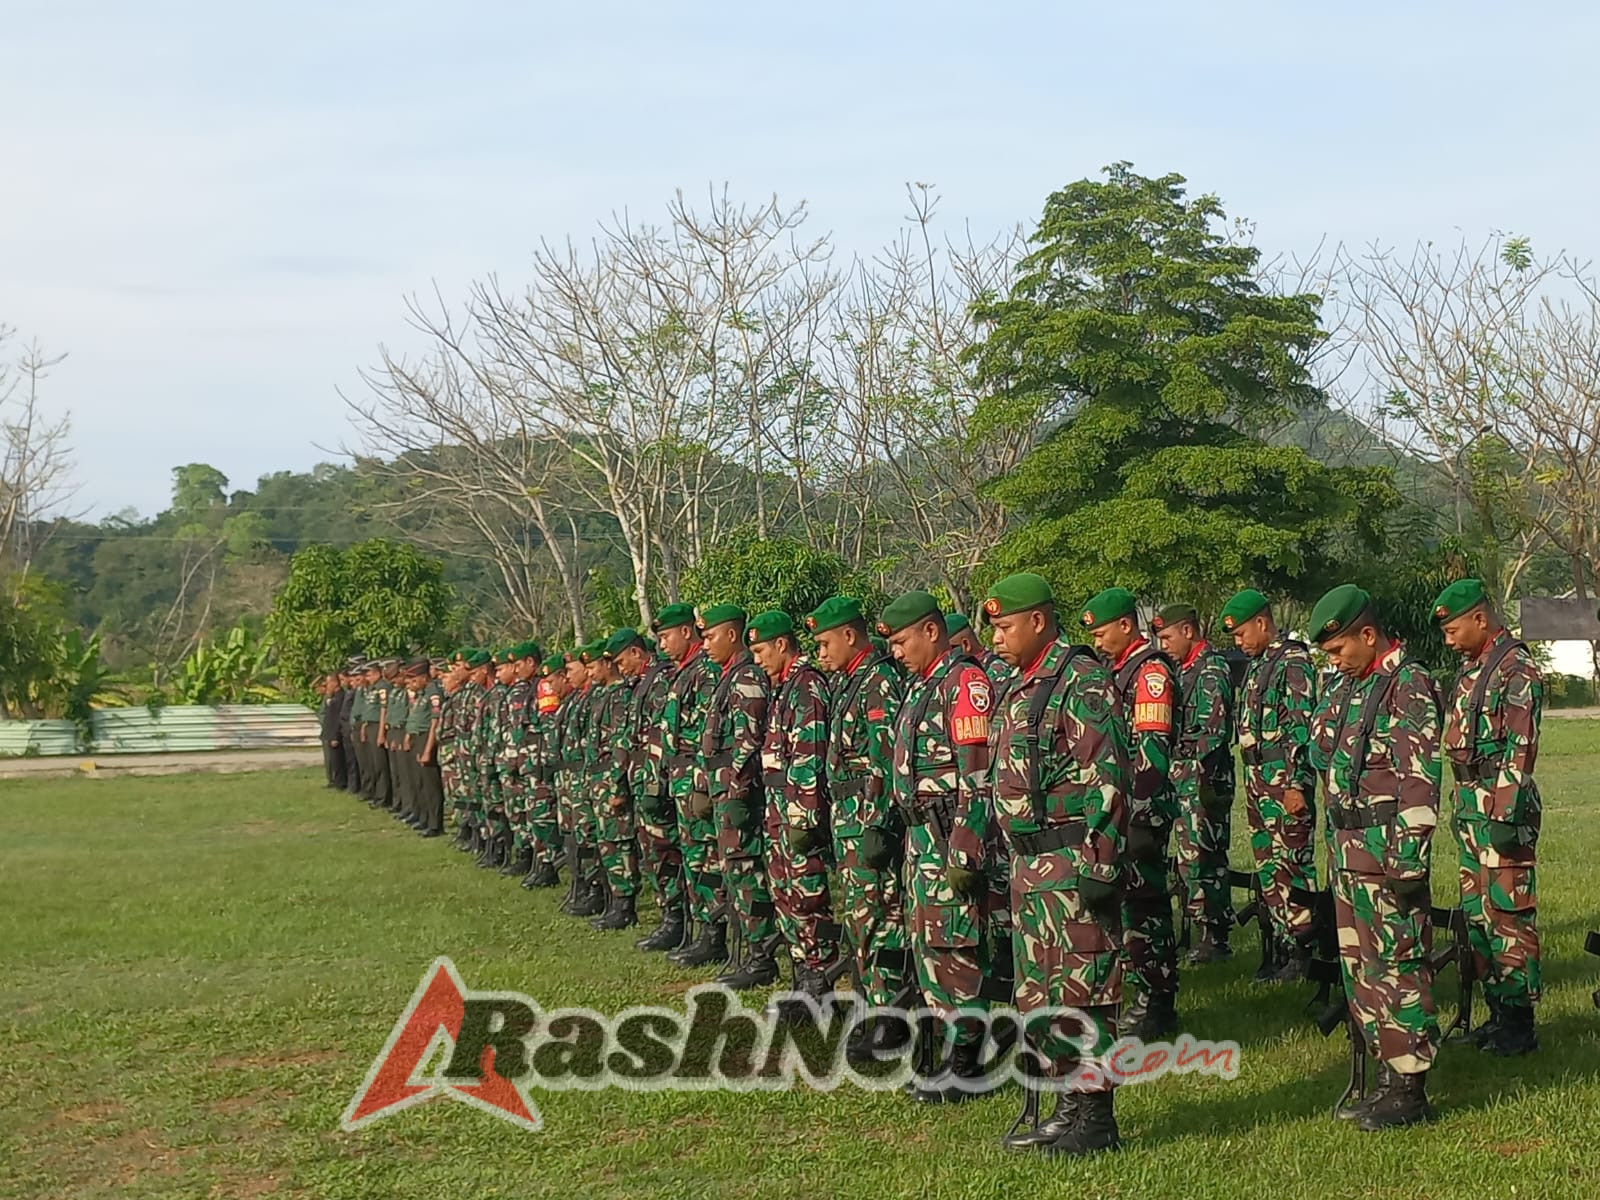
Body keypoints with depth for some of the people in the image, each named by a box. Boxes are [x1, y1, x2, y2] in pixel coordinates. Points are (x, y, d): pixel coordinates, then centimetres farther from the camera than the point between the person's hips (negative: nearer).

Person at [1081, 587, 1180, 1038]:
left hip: (1143, 807, -9)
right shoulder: (1118, 670, 17)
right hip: (1120, 805, 9)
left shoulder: (1151, 671, -12)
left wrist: (1141, 821, -23)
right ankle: (1154, 997, 21)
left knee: (1142, 903, -6)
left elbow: (1151, 751, -19)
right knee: (1137, 899, 13)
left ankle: (1155, 1006, 1)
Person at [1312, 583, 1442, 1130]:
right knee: (1359, 967, 13)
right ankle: (1389, 1074, 21)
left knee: (1397, 967, -5)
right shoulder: (1359, 685, 15)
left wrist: (1408, 858, -22)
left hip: (1386, 851, -10)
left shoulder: (1409, 685, -13)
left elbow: (1421, 779, -19)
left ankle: (1410, 1090, 1)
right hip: (1351, 849, 10)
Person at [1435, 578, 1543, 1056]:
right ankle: (1497, 1012, 21)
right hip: (1471, 804, 10)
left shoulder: (1517, 670, -14)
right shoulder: (1472, 668, 16)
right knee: (1477, 912, 13)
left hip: (1502, 807, -10)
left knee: (1508, 911, -6)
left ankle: (1519, 1023, -1)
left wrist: (1506, 818, -21)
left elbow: (1519, 752, -18)